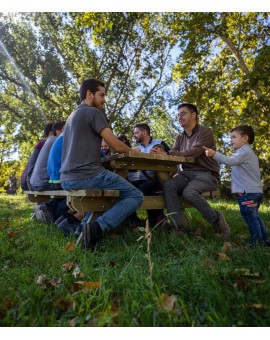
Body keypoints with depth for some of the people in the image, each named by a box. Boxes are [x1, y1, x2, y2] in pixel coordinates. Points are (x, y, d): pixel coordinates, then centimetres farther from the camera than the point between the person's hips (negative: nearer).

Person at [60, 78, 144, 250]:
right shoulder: (93, 112, -5)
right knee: (136, 196, -2)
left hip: (67, 179, 9)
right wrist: (133, 151, 10)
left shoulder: (72, 116, 23)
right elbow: (117, 146, -8)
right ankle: (98, 227, -19)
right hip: (88, 176, -9)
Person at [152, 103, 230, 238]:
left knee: (189, 192, -34)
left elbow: (194, 152, -20)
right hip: (187, 174, 5)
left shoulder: (205, 132, -3)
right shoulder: (180, 138, 17)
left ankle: (216, 219, -8)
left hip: (206, 174, -5)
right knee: (168, 184, -26)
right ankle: (178, 227, -26)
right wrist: (162, 154, -21)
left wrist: (169, 153, -22)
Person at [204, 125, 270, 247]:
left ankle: (257, 243, 4)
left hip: (247, 192, -11)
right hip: (256, 191, 11)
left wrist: (214, 154, -37)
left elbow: (231, 161, -31)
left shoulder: (244, 151, -12)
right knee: (254, 216, 20)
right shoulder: (249, 152, 22)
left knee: (250, 217, -3)